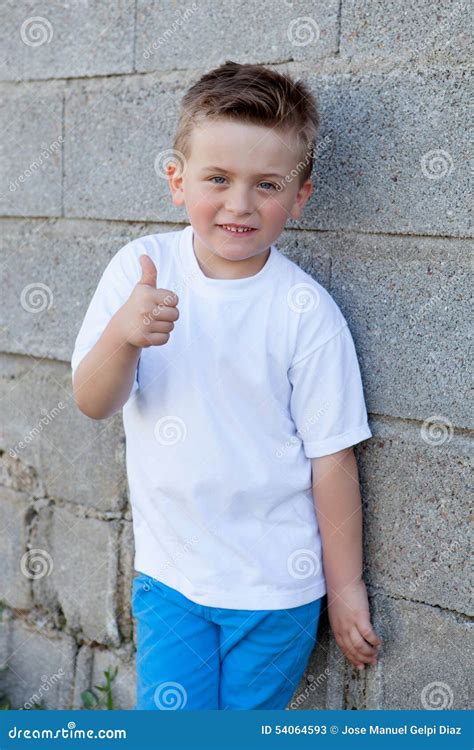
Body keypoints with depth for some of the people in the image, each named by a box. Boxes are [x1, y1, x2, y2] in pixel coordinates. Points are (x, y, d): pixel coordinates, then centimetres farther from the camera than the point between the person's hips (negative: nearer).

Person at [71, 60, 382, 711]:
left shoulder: (305, 310, -15)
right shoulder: (141, 267, -7)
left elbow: (332, 458, -9)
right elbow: (94, 404, -10)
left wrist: (346, 589, -2)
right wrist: (122, 335, -31)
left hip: (277, 585, -1)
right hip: (169, 570, 2)